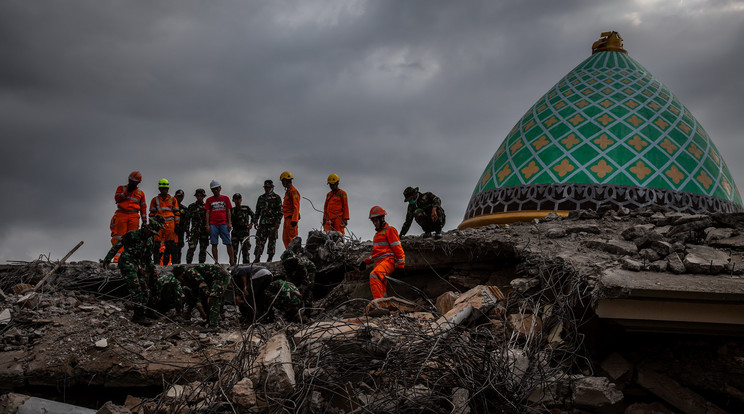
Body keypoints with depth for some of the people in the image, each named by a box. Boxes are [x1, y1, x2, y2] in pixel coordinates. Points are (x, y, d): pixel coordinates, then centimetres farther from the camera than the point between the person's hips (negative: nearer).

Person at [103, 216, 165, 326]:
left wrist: (153, 269, 15)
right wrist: (108, 259, -8)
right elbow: (117, 246, -5)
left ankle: (138, 316, 3)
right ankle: (139, 315, -25)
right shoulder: (132, 235, -7)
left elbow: (149, 259, 26)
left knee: (145, 291, -1)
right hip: (128, 264, -8)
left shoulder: (149, 241, 14)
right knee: (136, 288, -20)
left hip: (140, 267, 8)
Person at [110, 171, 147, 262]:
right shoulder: (121, 188, 14)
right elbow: (117, 198, -3)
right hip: (121, 215, -1)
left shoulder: (140, 193, 18)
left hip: (133, 217, 1)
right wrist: (127, 192, -7)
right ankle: (117, 257, -12)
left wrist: (144, 220, 9)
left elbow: (143, 208, 17)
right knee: (119, 237, -8)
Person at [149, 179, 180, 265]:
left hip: (170, 224, 1)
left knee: (170, 244, -3)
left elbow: (176, 213, 13)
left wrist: (177, 225, 6)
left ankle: (165, 262, 5)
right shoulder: (155, 200, 12)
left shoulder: (172, 199, 13)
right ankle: (156, 261, -4)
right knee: (156, 244, -8)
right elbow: (152, 213, 12)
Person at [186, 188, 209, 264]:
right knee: (192, 248, -14)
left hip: (204, 231, 2)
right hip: (195, 230, -2)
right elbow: (187, 218, 7)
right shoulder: (192, 206, 9)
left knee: (203, 249, 3)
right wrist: (187, 229, -1)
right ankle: (188, 263, -12)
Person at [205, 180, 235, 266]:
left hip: (224, 223, -1)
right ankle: (216, 262, 1)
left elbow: (228, 211, 10)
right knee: (214, 244, -2)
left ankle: (232, 261, -6)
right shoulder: (209, 200, 13)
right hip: (213, 224, 1)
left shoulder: (225, 198, 12)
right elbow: (208, 212, 9)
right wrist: (207, 225, 1)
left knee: (228, 243, -7)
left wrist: (229, 223, 2)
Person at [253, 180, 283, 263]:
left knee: (272, 240, -2)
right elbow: (257, 211, 20)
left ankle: (270, 257, 3)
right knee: (260, 240, -3)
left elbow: (280, 211, -2)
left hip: (273, 222, -4)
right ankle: (257, 257, -5)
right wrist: (255, 221, 10)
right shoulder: (261, 198, 18)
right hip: (263, 222, 4)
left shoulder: (276, 197, 4)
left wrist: (278, 222, -11)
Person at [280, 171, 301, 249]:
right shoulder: (288, 191, 21)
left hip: (291, 218, -10)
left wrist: (294, 219, -24)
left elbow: (296, 206, -17)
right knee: (285, 238, 8)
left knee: (292, 238, -12)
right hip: (287, 218, 10)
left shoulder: (293, 191, -10)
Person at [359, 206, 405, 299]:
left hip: (388, 261, -9)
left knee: (374, 275, -34)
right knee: (382, 291, -1)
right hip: (378, 263, 9)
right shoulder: (378, 233, 29)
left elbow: (397, 249, -4)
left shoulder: (390, 230, 2)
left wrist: (401, 265, -10)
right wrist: (366, 262, 22)